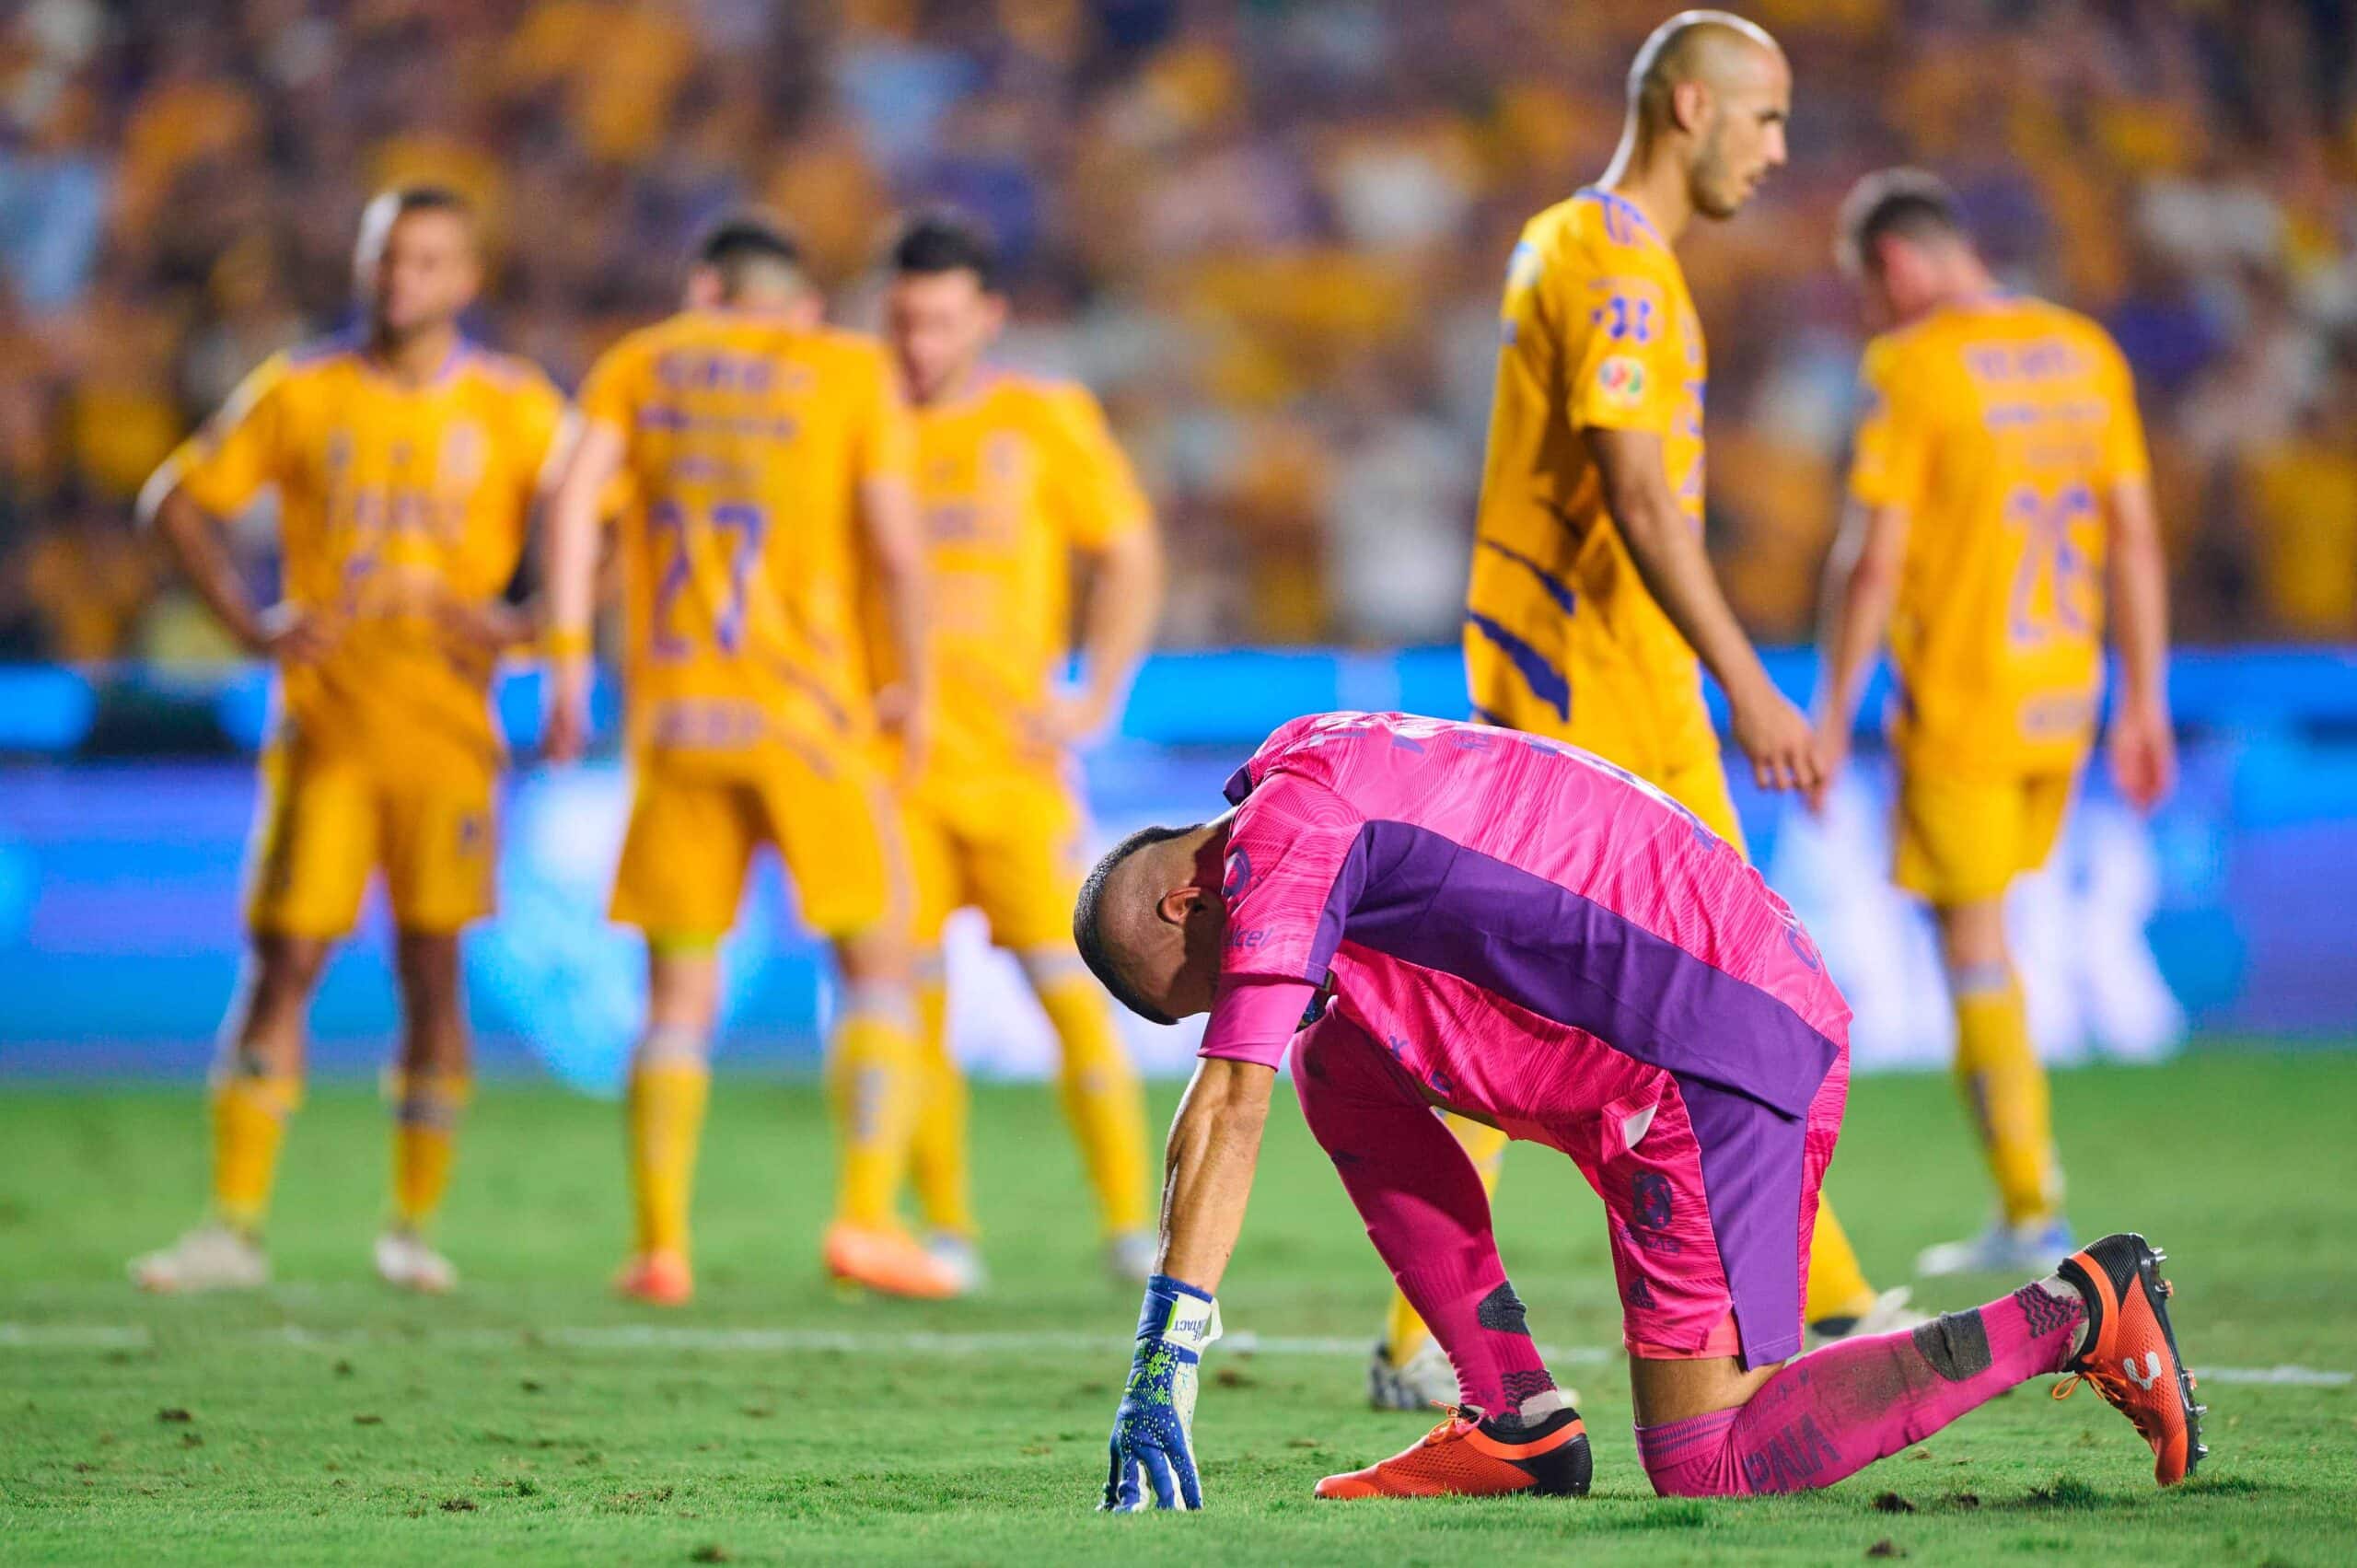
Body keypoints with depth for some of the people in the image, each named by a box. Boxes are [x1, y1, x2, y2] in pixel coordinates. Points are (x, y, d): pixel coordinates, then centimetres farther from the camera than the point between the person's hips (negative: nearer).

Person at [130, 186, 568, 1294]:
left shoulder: (516, 411, 1)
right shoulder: (300, 394, 3)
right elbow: (178, 499, 9)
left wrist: (523, 628, -11)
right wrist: (249, 625, -2)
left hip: (445, 732, 0)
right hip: (322, 728, 0)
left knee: (431, 972, 0)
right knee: (282, 963, -4)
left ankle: (414, 1228, 11)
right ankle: (234, 1226, -2)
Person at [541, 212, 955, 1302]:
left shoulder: (639, 365, 12)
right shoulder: (850, 371, 5)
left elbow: (576, 498, -3)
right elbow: (895, 547, -4)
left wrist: (567, 661, -2)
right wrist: (914, 687, 8)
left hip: (674, 719, 3)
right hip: (807, 714, -2)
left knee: (680, 995, 10)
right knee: (879, 969, 6)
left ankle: (660, 1245, 6)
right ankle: (866, 1216, -8)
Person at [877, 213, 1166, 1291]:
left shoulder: (1045, 426, 3)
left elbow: (1130, 559, 8)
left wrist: (1095, 699, -1)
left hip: (1013, 758, -1)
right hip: (891, 762, 1)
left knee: (1071, 989, -7)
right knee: (912, 998, -2)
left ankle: (1130, 1226, -2)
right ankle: (946, 1232, 7)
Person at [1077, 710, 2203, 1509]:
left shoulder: (1278, 831, -9)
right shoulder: (1333, 786, 20)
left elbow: (1229, 1111, -17)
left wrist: (1162, 1369, -20)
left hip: (1724, 1065, -10)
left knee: (1708, 1472, -9)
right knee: (1337, 1069, 14)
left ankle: (2071, 1318, -3)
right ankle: (1515, 1422, 9)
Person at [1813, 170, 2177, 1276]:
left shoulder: (1911, 366, -10)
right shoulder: (2086, 353, 8)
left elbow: (1874, 559, -13)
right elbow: (2136, 537, 9)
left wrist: (1833, 715, -6)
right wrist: (2144, 704, 14)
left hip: (1956, 705, -6)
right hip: (2062, 700, 6)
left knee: (1976, 939, 0)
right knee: (1983, 936, 17)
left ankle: (2031, 1207, 0)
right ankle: (2022, 1175, 16)